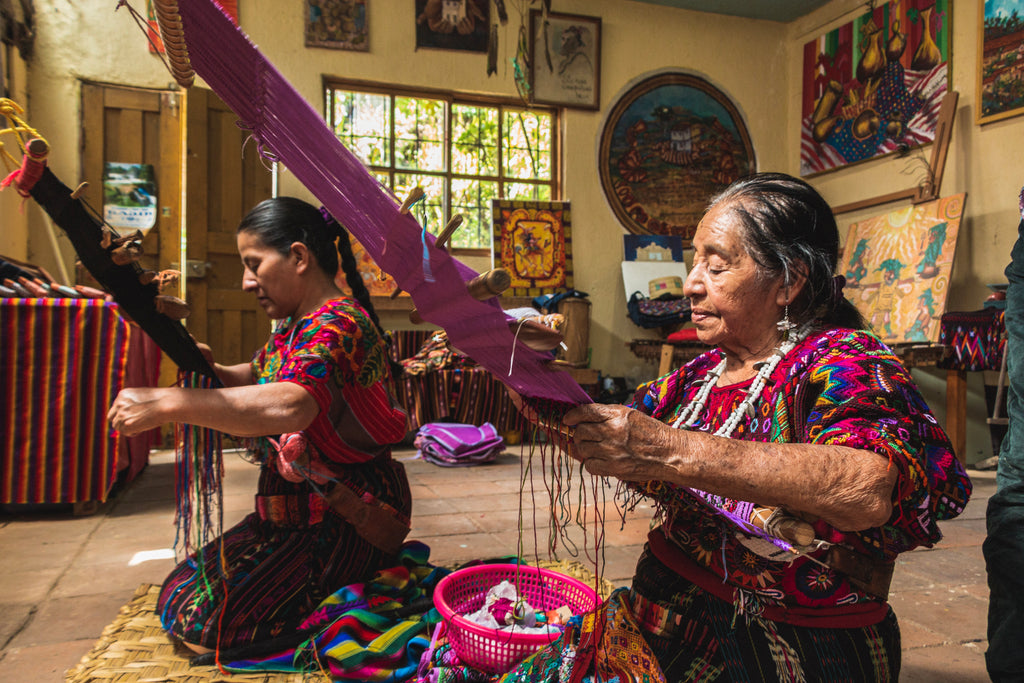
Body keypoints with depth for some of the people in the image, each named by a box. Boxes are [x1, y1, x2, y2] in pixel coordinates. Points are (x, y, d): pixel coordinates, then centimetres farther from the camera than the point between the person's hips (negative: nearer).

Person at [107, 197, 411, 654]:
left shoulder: (336, 322, -24)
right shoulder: (296, 325, 10)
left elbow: (289, 405, -42)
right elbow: (255, 379, 21)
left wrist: (167, 403, -39)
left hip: (344, 522, -10)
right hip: (298, 511, 10)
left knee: (201, 617, -14)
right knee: (178, 594, 13)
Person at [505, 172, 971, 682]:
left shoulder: (843, 360, -12)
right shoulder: (704, 371, 8)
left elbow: (872, 491, -31)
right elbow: (608, 448, 16)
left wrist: (670, 451, -37)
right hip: (674, 618, 6)